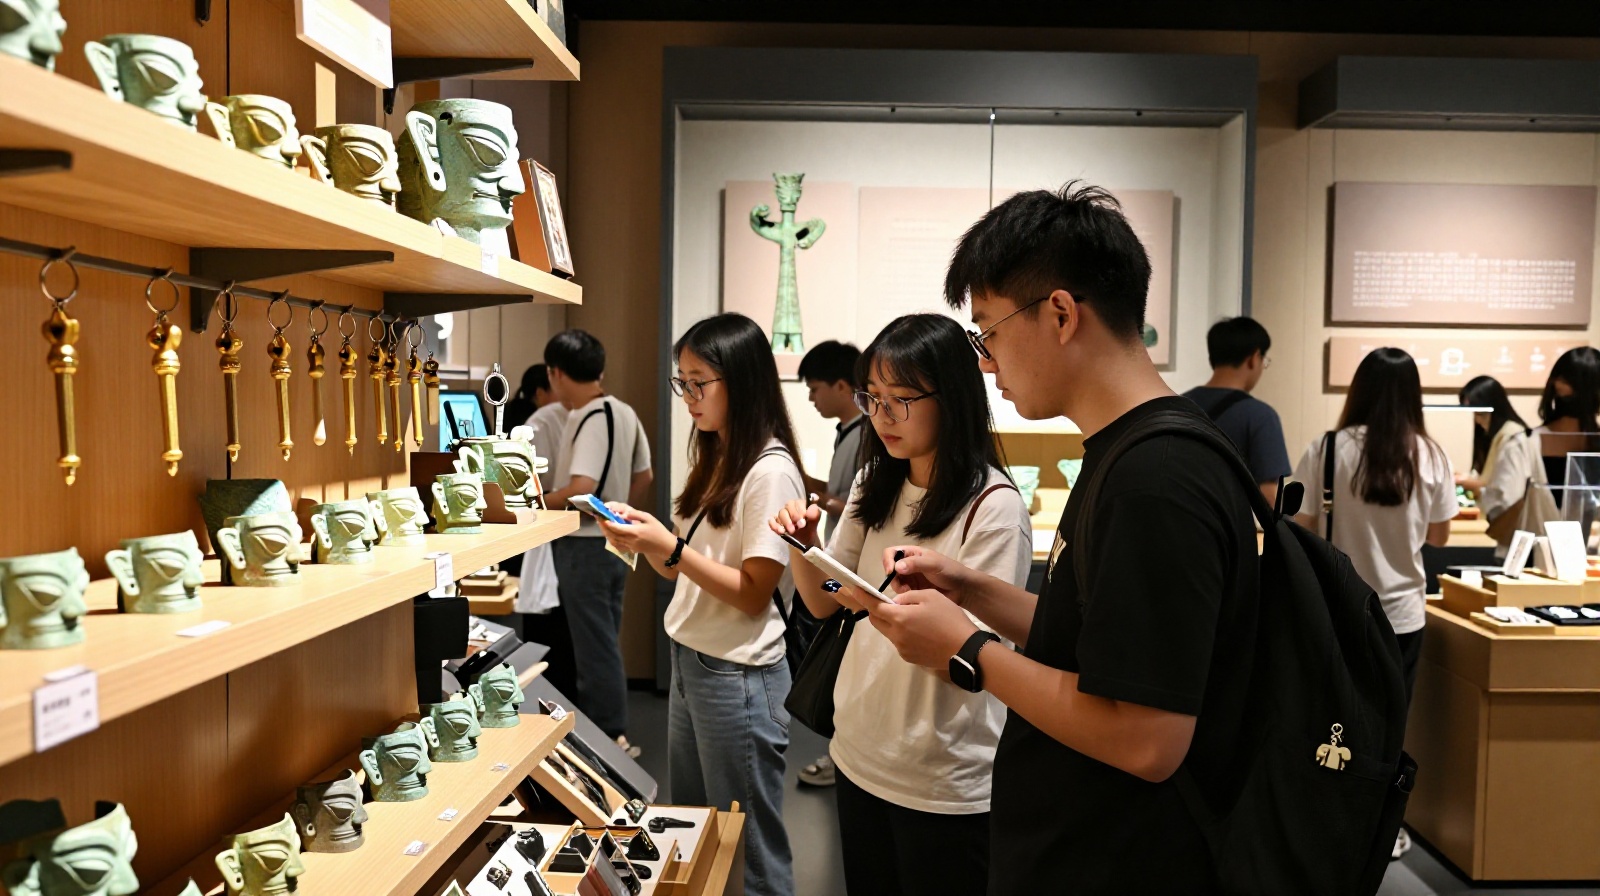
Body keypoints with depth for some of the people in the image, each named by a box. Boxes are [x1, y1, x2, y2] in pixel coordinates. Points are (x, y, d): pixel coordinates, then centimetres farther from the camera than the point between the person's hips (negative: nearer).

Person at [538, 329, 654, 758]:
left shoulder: (590, 419, -20)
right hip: (613, 540, 9)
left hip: (585, 546, -9)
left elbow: (582, 489, -30)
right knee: (600, 642, 17)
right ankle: (594, 728, 29)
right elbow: (644, 477, 15)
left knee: (595, 646, 0)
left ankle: (613, 738, 9)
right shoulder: (623, 413, 7)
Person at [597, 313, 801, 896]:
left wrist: (669, 548, -22)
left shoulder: (770, 471, -17)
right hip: (689, 660, 9)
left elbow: (753, 595, -18)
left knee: (749, 847, 6)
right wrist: (647, 541, -4)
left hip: (738, 676, -9)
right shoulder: (714, 459, 11)